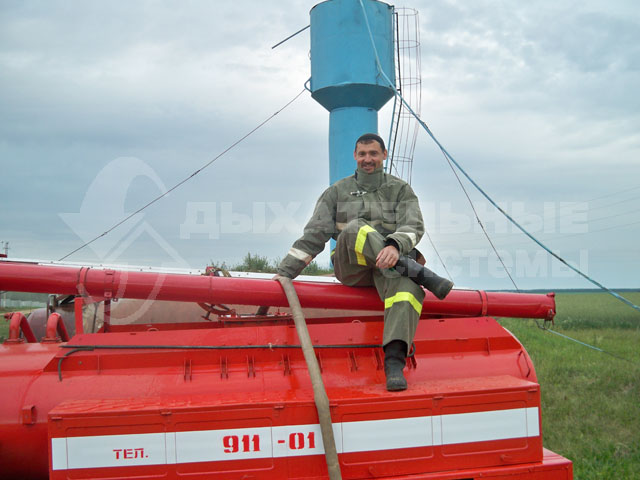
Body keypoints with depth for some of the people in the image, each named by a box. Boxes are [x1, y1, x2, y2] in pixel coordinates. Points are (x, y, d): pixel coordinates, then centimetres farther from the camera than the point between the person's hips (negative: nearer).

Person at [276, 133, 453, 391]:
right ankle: (422, 274, -33)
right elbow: (314, 235, 12)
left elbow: (414, 226, -4)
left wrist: (395, 247, -28)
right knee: (355, 229, -34)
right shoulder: (338, 191, 17)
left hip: (391, 263, 0)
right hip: (350, 267, 1)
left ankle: (394, 362, -47)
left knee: (407, 285, -37)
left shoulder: (400, 190, 14)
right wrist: (285, 272, 3)